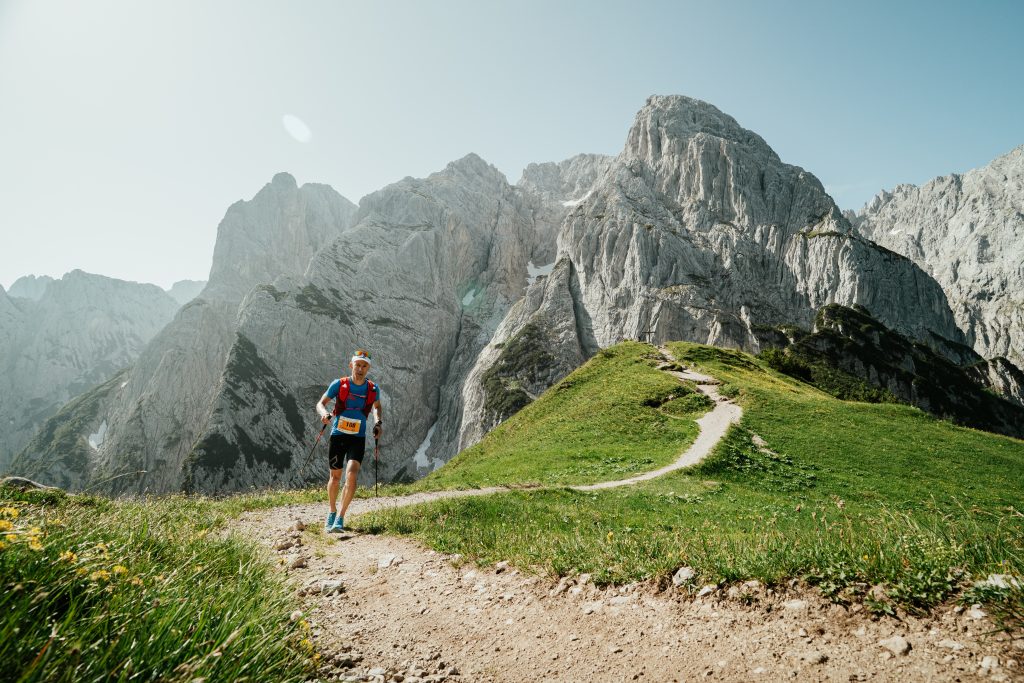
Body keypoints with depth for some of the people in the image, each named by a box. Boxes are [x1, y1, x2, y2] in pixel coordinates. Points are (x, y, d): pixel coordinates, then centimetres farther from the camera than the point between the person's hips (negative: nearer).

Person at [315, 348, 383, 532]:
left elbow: (377, 407, 17)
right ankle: (332, 513, 35)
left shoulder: (373, 389, -3)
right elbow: (320, 404, -1)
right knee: (335, 477, 11)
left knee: (351, 474, -19)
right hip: (338, 435, 0)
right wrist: (325, 414, -23)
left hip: (358, 438, 0)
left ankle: (340, 519, -13)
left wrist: (379, 423, 0)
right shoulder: (339, 384, -8)